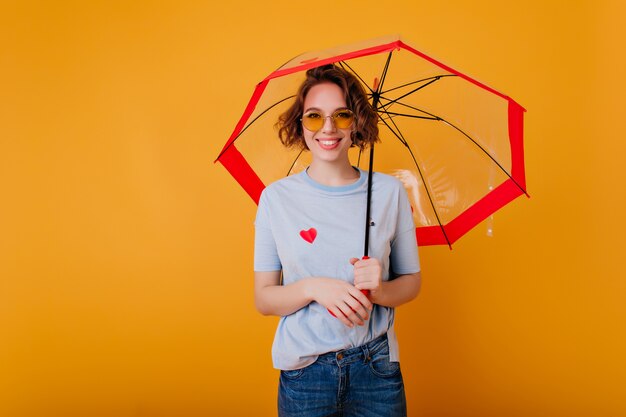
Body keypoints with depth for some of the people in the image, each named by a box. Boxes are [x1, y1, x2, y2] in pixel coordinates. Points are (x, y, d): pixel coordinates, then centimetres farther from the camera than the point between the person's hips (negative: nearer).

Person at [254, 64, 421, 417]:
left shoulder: (389, 192, -3)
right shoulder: (276, 197, -5)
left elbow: (412, 282, 4)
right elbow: (263, 299, -3)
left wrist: (379, 290, -16)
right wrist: (313, 288, -21)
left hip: (376, 369, 1)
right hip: (303, 372, 0)